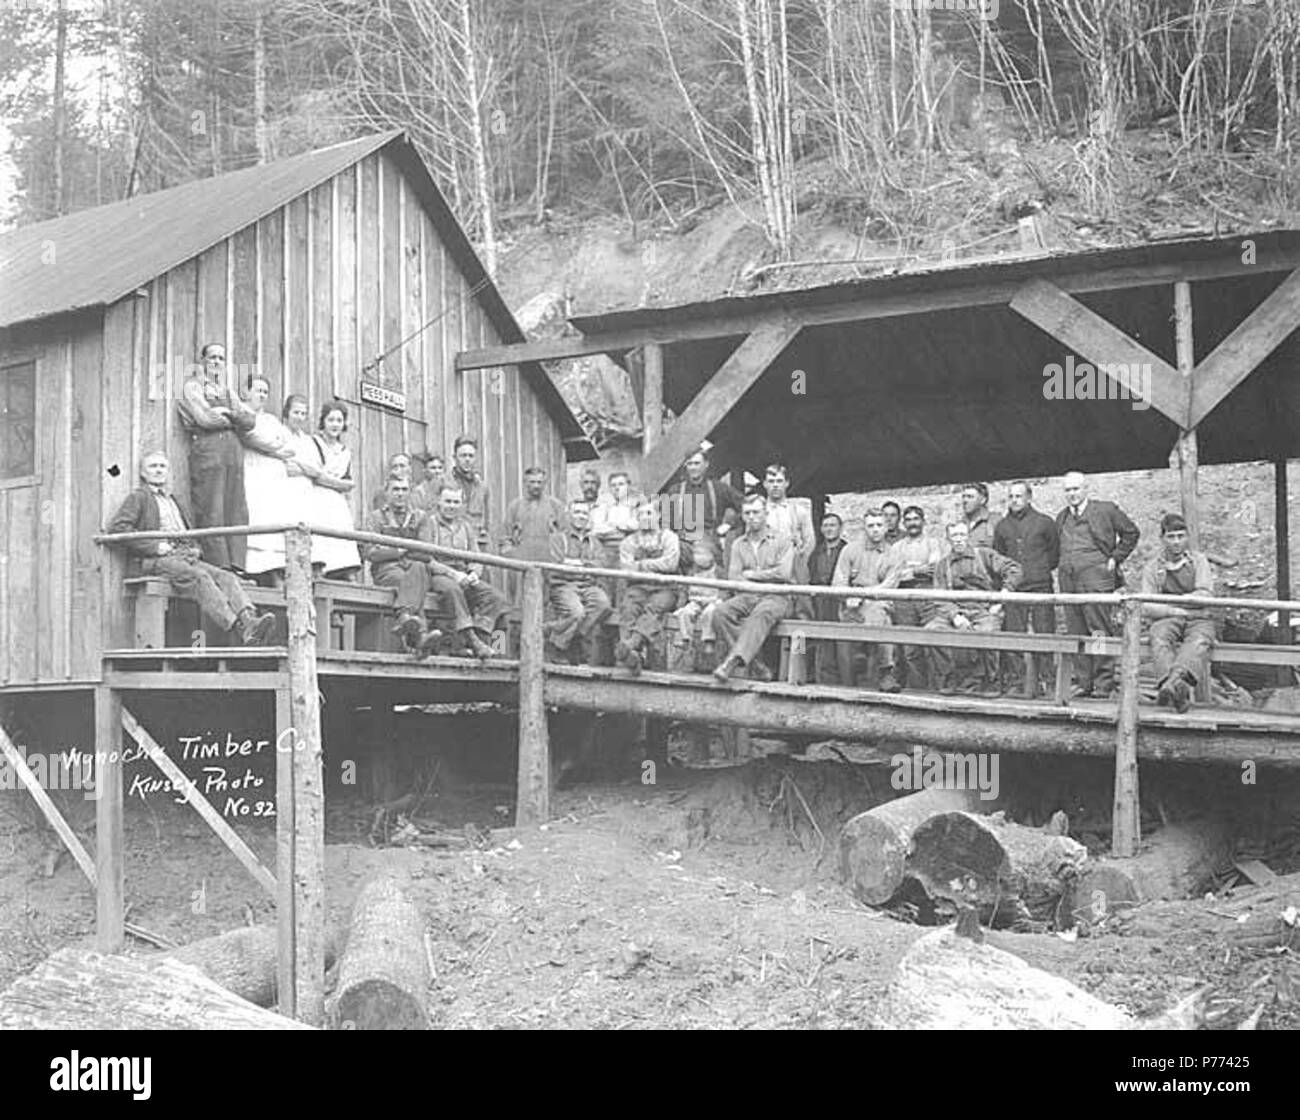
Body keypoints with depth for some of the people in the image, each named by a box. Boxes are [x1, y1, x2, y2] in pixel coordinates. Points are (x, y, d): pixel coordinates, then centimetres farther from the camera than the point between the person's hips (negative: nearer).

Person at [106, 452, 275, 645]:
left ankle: (248, 620, -47)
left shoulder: (175, 501, 33)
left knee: (226, 577, -23)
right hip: (154, 561, -6)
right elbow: (117, 527, -3)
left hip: (185, 557, 7)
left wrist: (195, 550, 11)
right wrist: (155, 547, -11)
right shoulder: (138, 497, 12)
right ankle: (239, 630, -51)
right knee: (200, 577, -34)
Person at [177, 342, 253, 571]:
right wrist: (232, 420, 6)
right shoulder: (192, 386, 8)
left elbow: (250, 420, 13)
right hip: (206, 447, -6)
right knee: (211, 512, -9)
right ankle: (218, 567, -12)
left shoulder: (227, 391, 25)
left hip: (233, 449, 6)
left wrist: (227, 413, -1)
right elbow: (205, 418, -8)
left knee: (237, 510, -1)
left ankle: (236, 565, -2)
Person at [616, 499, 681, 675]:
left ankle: (631, 644, -59)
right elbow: (627, 569, 3)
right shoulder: (629, 541, 21)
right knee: (628, 608, -32)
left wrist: (641, 565, 0)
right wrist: (655, 567, -2)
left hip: (664, 589, -1)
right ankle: (637, 654, -54)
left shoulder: (669, 537, 15)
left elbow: (670, 563, -3)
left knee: (654, 608, -35)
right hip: (637, 587, 1)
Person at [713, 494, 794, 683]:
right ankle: (756, 666, -33)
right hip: (747, 596, 4)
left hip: (776, 597, -4)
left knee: (761, 614, -39)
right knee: (721, 611, -28)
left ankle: (734, 661, -54)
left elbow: (784, 573, -6)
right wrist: (761, 582, -7)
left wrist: (751, 574, 0)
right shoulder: (738, 544, 20)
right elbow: (733, 577, 8)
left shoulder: (782, 541, 8)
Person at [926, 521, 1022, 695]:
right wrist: (955, 616, -13)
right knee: (931, 630, -26)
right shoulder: (942, 566, 16)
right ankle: (946, 680, -14)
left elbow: (1013, 569, 3)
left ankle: (983, 683, -16)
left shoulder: (984, 555, 12)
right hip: (955, 611, 2)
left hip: (984, 611, -2)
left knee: (986, 632, -36)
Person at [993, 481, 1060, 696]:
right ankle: (1011, 680, 3)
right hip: (1012, 589, 2)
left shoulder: (1045, 523, 4)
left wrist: (1043, 570, 10)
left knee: (1044, 636, -2)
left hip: (1040, 587, -2)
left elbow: (1055, 553, 12)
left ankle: (1042, 680, 3)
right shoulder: (1001, 527, 13)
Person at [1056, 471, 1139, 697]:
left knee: (1100, 632, -6)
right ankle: (1084, 682, 9)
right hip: (1068, 580, 6)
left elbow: (1130, 533, 7)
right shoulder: (1061, 517, 19)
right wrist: (1062, 566, 14)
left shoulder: (1105, 510, 3)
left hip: (1095, 577, -6)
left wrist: (1115, 559, 1)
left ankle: (1103, 683, -3)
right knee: (1076, 634, 4)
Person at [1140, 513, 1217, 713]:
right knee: (1159, 639, -37)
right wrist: (1176, 610, -11)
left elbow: (1205, 596, -1)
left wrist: (1166, 601, -3)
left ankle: (1175, 680, -64)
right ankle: (1180, 692, -58)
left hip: (1198, 620, 0)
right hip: (1166, 620, 0)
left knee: (1199, 641, -37)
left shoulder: (1199, 561, 13)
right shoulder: (1152, 567, 13)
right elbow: (1147, 608, 3)